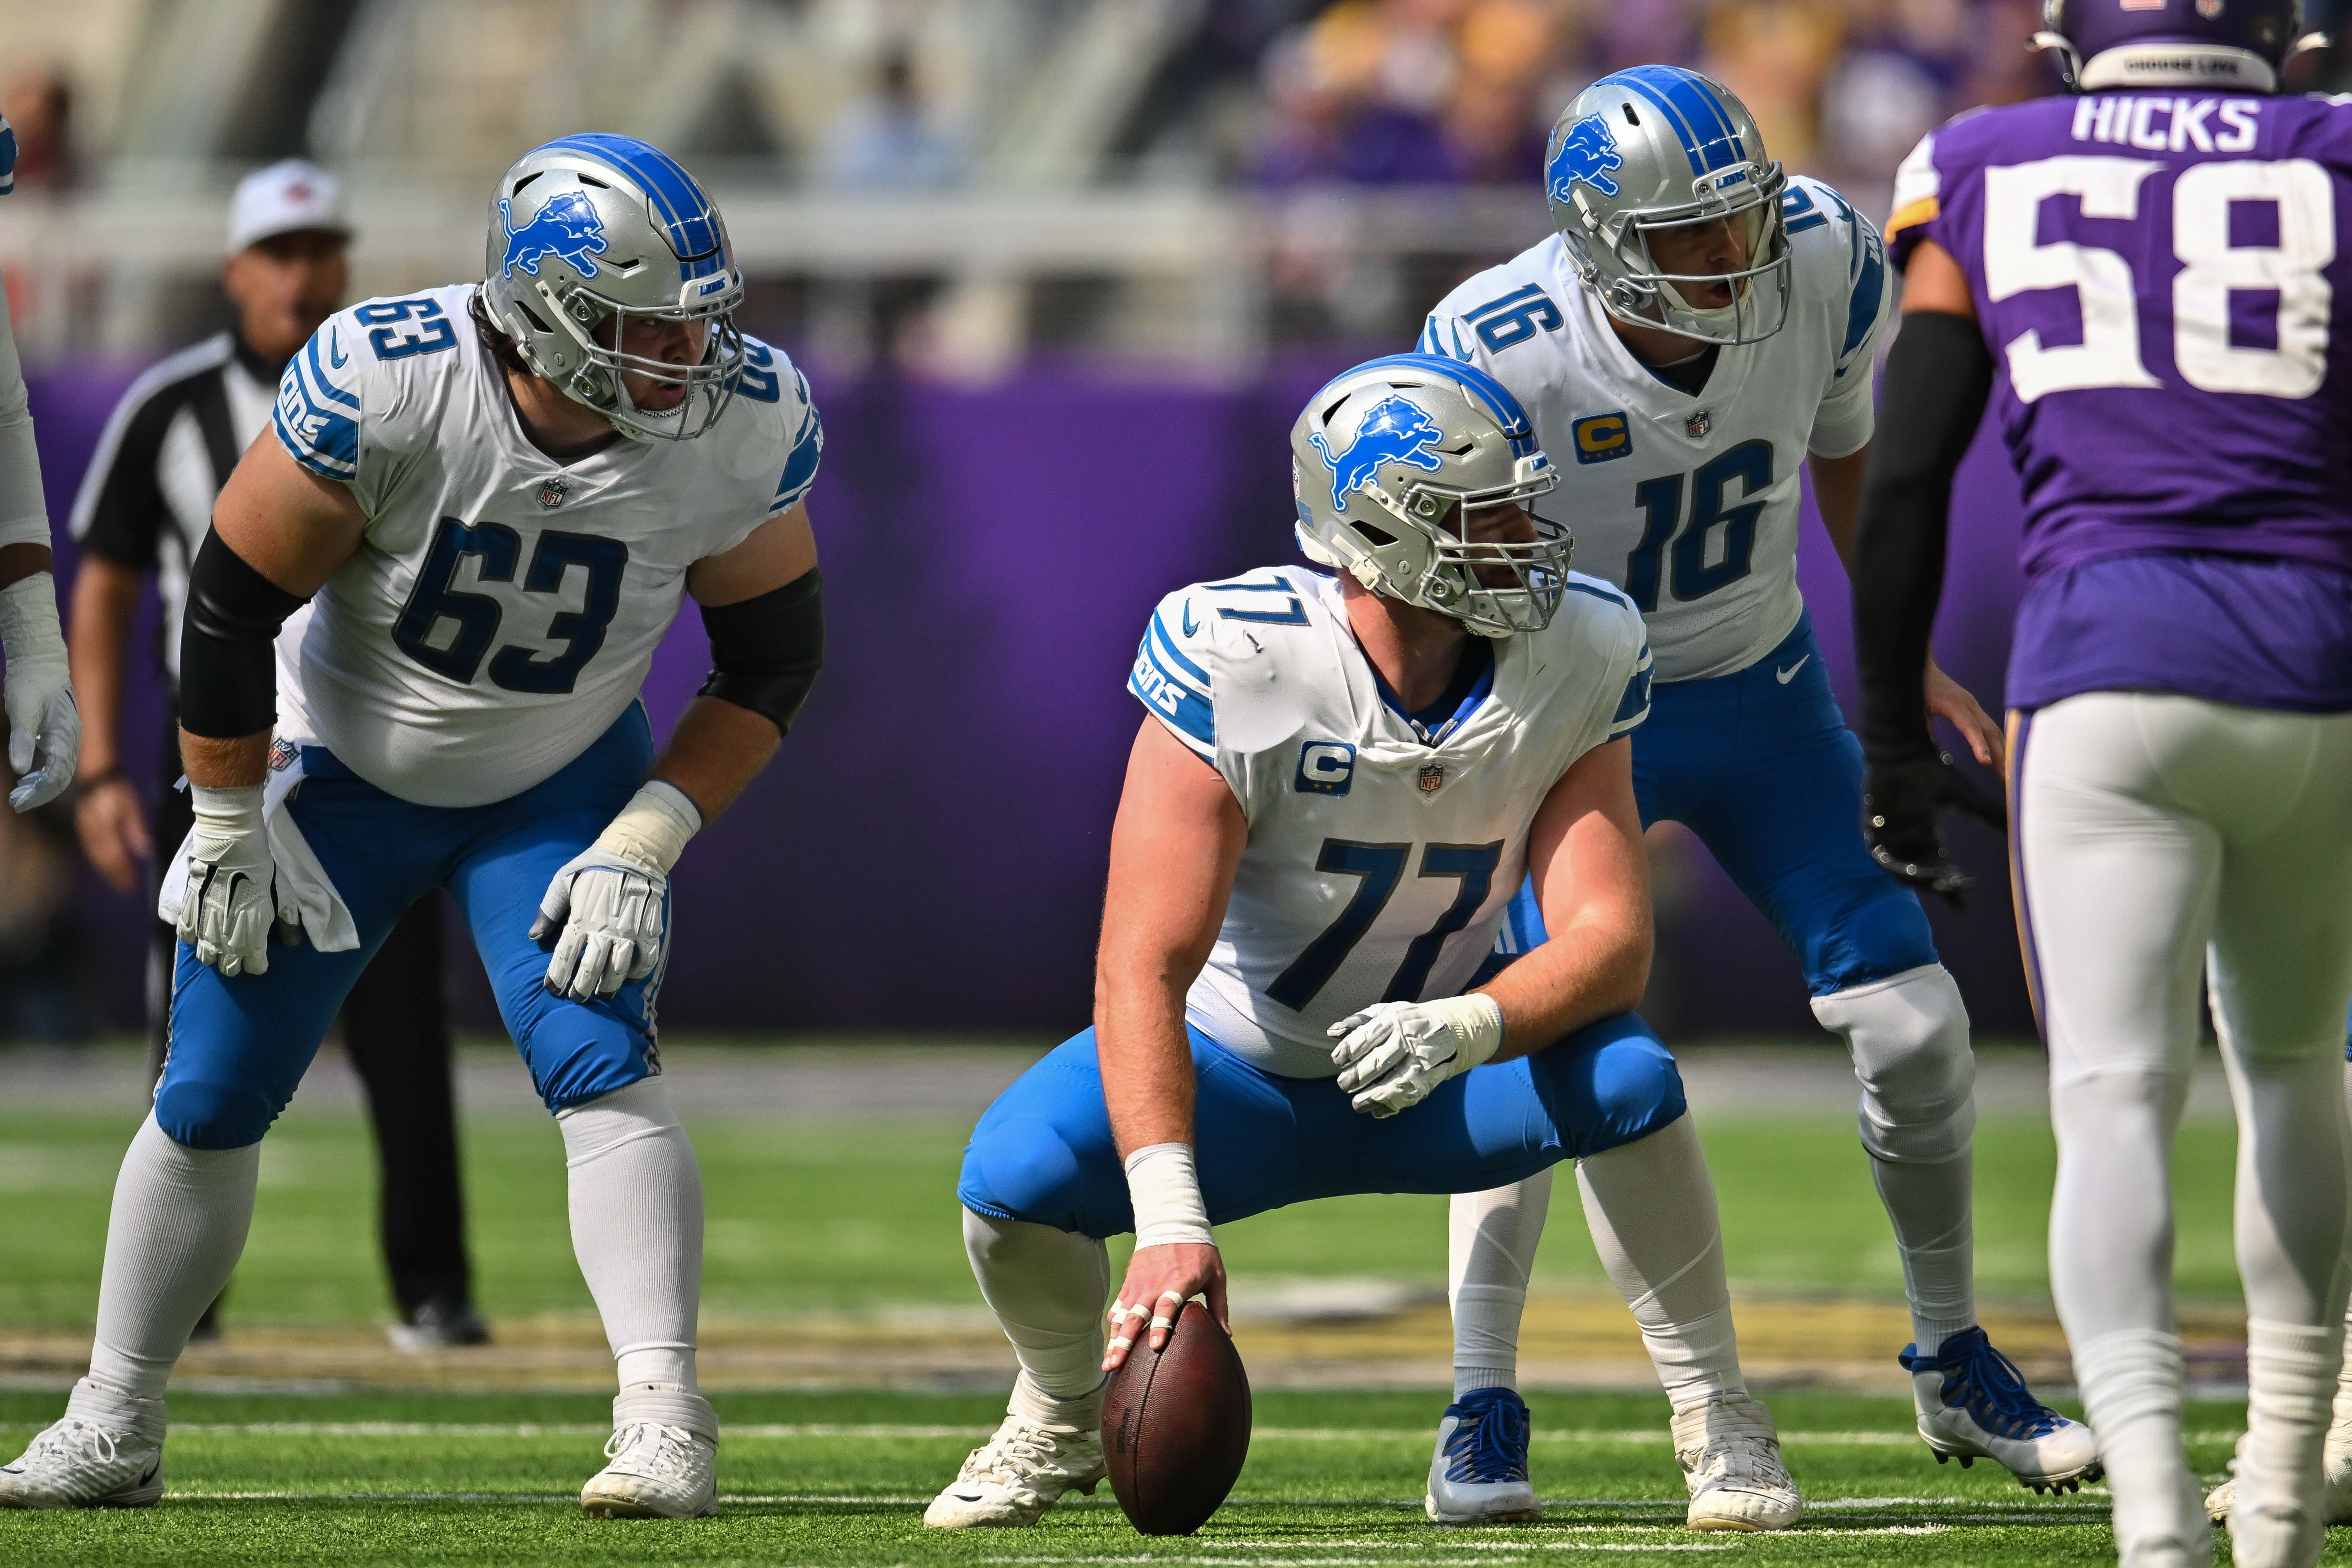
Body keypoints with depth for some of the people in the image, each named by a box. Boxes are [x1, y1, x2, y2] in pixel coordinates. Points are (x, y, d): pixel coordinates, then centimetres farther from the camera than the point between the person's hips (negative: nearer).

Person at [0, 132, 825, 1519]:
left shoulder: (743, 426, -24)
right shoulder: (382, 387, -33)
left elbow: (773, 654, -9)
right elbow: (235, 602, -19)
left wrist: (644, 844, -17)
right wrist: (229, 831, -11)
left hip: (559, 788, 1)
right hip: (341, 768, -1)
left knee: (601, 1065, -21)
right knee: (210, 1104, 4)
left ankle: (666, 1422, -21)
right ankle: (113, 1431, 22)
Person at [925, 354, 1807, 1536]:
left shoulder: (1577, 660, -16)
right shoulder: (1237, 663, -27)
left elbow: (1610, 937, -21)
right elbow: (1144, 966, -32)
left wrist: (1462, 1028, -43)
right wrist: (1170, 1218, -45)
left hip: (1434, 1078, 2)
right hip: (1236, 1073, -2)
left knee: (1624, 1074, -29)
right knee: (1018, 1175, -29)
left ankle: (1717, 1425, -10)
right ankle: (1061, 1419, 6)